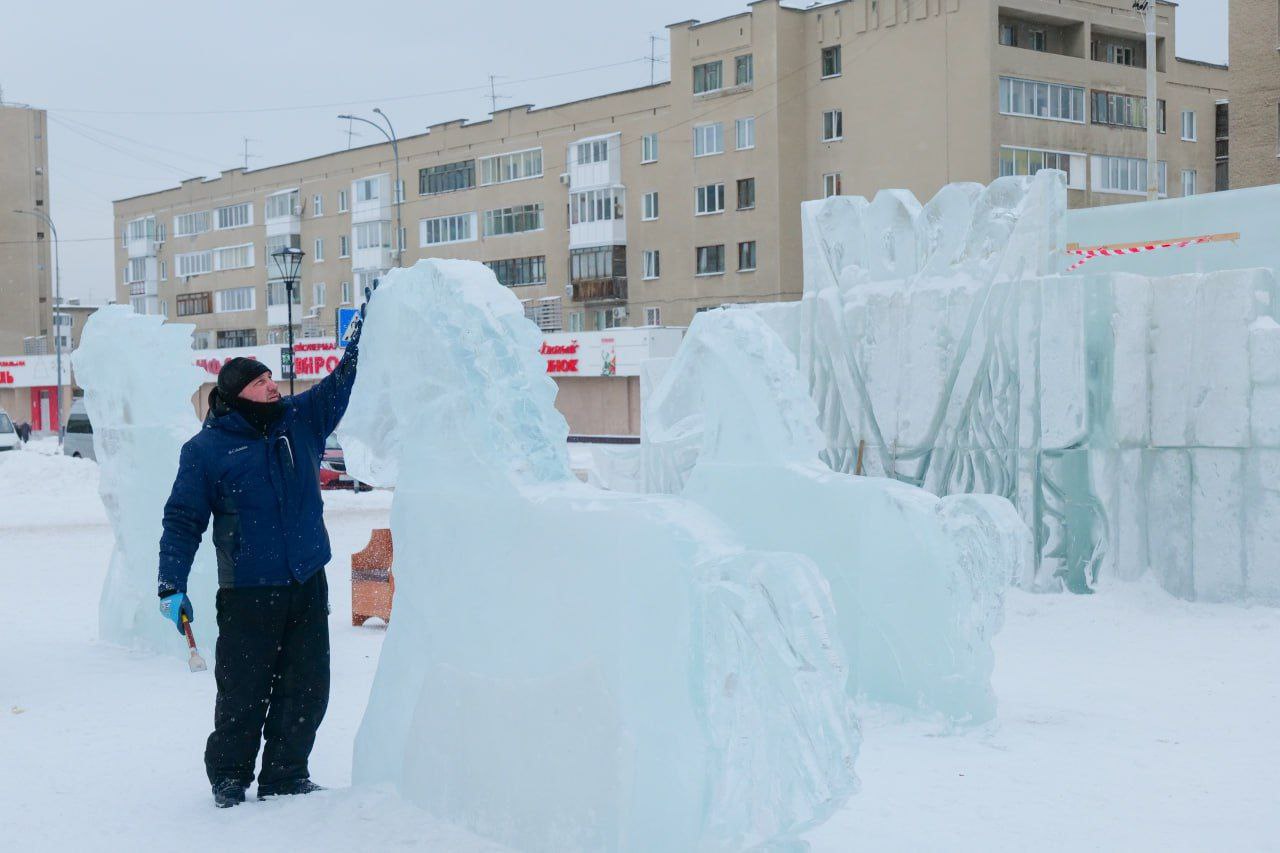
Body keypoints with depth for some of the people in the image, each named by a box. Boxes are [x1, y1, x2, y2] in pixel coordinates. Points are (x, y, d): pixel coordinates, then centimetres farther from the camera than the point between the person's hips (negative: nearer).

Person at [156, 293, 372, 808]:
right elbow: (183, 519, -3)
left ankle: (285, 776, 24)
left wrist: (367, 317, 4)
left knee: (307, 688, 8)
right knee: (244, 693, 2)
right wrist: (172, 586, -9)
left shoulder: (301, 419, 5)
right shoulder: (206, 449, -4)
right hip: (247, 592, -4)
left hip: (308, 586, 4)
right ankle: (229, 779, 23)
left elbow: (344, 379, 11)